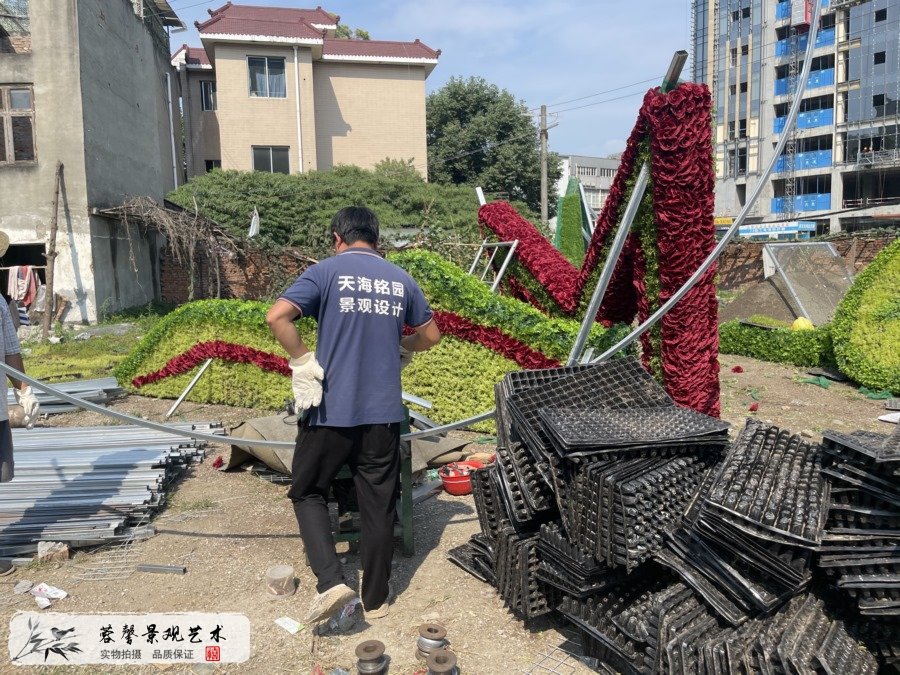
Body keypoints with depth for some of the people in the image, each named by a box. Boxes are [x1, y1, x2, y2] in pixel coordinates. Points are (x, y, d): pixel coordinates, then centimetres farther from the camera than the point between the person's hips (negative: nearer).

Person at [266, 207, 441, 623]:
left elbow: (276, 316, -17)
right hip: (383, 412, 3)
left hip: (331, 410, -3)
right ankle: (375, 598, 26)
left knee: (307, 492, 17)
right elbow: (430, 336, 17)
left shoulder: (326, 271, -4)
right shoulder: (401, 280, 8)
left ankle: (330, 582, 4)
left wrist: (304, 363, -8)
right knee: (378, 505, 13)